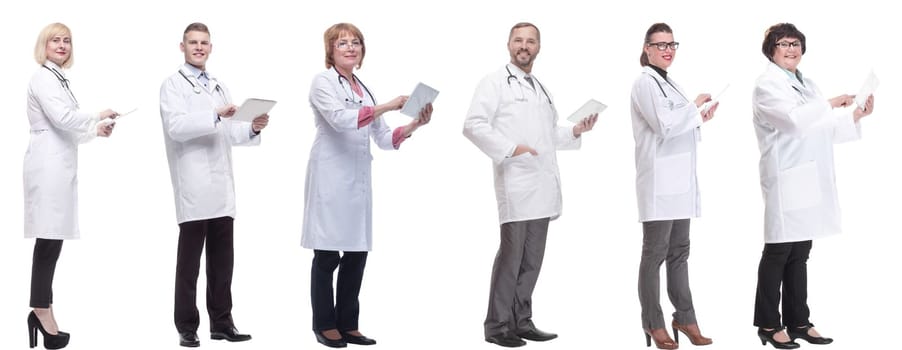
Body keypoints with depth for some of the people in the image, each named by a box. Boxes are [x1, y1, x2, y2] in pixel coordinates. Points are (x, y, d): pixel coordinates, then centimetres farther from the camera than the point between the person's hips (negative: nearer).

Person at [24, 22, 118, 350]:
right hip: (48, 164, -9)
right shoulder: (43, 77, -7)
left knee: (52, 238, 6)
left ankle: (42, 311, 8)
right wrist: (98, 117, -7)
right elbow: (62, 118, -19)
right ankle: (42, 313, -9)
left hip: (59, 164, 9)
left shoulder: (58, 78, 22)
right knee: (48, 238, -10)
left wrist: (95, 130, 14)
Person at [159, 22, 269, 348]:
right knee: (189, 263, 1)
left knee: (222, 261, 9)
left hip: (221, 187, 6)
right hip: (193, 189, -6)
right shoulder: (173, 85, 0)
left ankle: (221, 322, 16)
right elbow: (176, 127, -16)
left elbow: (230, 133, 17)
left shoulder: (219, 86, 21)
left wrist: (253, 128, -3)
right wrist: (215, 115, -26)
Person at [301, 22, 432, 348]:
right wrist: (387, 106, -22)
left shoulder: (364, 89, 17)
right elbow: (340, 118, -20)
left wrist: (415, 124, -1)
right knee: (327, 255, -1)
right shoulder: (322, 82, -2)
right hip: (331, 177, -6)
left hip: (359, 179, 6)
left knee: (357, 254, 7)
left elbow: (384, 139, 14)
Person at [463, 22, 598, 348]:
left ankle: (521, 321, 17)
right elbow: (473, 125, -12)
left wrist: (575, 131, 12)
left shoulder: (541, 88, 22)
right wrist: (509, 148, -20)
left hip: (542, 185, 7)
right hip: (516, 183, -7)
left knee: (532, 258, 9)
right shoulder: (495, 82, -1)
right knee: (511, 255, -6)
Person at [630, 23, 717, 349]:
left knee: (679, 252, 12)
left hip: (679, 180, 9)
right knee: (655, 254, -1)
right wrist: (694, 106, -7)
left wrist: (699, 119, 7)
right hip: (659, 181, -9)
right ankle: (653, 324, 6)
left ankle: (684, 317, 18)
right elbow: (665, 125, -19)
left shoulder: (669, 83, 18)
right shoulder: (645, 82, -9)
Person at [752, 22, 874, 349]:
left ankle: (798, 322, 17)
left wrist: (856, 115, 7)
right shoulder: (767, 84, -5)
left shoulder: (805, 83, 21)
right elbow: (794, 118, -20)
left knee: (800, 254, 11)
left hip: (809, 180, 8)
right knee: (778, 253, -2)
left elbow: (823, 129, 18)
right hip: (786, 179, -8)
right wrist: (830, 104, -11)